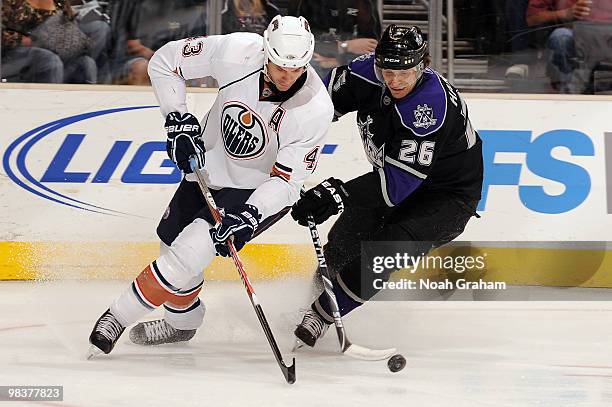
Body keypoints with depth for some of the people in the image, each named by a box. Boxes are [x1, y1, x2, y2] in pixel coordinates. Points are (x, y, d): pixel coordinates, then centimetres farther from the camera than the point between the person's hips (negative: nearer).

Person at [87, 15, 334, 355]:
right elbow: (164, 61, -12)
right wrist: (178, 120, -18)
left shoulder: (315, 108, -30)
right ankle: (182, 323, 42)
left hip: (260, 192, -5)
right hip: (210, 167, 5)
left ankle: (118, 317, 1)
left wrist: (249, 216, -37)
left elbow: (287, 179, -24)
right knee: (172, 241, 17)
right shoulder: (237, 51, -26)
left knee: (189, 251, -16)